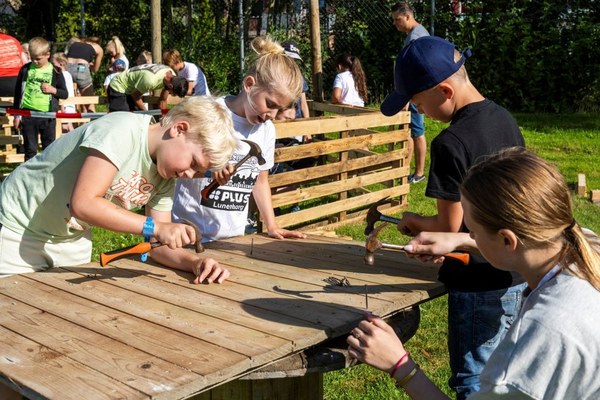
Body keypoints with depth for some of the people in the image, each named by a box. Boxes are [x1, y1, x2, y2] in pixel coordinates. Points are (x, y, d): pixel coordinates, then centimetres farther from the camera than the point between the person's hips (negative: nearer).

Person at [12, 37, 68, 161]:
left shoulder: (55, 72, 0)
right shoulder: (25, 69, 3)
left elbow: (65, 94, 5)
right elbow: (18, 92, 8)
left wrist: (53, 90, -15)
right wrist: (17, 114, 6)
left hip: (48, 116, -1)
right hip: (28, 114, 1)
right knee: (30, 149, 8)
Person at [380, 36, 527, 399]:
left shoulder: (451, 143, -23)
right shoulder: (506, 120, 3)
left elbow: (450, 227, -19)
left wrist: (413, 222, 1)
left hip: (481, 288, -8)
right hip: (520, 277, 8)